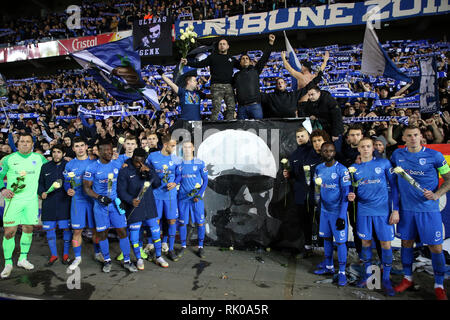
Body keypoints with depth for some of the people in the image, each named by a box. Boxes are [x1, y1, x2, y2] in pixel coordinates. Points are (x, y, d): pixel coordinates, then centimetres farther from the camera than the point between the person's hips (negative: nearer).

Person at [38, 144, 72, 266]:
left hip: (64, 202, -3)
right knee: (49, 228, 7)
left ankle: (66, 253, 20)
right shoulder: (45, 167, 10)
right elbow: (40, 183, 18)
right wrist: (41, 192, 0)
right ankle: (53, 254, 23)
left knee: (66, 228, 2)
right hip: (49, 202, 3)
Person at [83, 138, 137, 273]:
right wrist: (99, 197, -18)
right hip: (100, 206, -1)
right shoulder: (92, 168, -6)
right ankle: (107, 261, 27)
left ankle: (127, 261, 14)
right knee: (102, 233, 8)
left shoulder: (118, 164, 1)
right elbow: (86, 187, -5)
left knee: (122, 231, 1)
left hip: (116, 203, 2)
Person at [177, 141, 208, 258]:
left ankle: (201, 246, 16)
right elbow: (178, 179, 6)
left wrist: (199, 195, -8)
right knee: (182, 222, 7)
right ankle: (183, 246, 22)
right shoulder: (179, 163, 6)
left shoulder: (200, 163, 0)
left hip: (197, 198, -1)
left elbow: (205, 180, 1)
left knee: (200, 222, 2)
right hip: (182, 197, 2)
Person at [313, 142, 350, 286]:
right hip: (324, 209, 5)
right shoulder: (318, 168, 4)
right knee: (326, 238, 15)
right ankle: (328, 266, 31)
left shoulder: (342, 170, -13)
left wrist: (342, 216, -18)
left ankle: (342, 272, 15)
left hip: (338, 211, -5)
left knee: (340, 241, 1)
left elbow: (345, 194, -14)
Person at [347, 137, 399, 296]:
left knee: (386, 244, 2)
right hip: (363, 210, 2)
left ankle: (386, 279, 17)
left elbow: (394, 186, -1)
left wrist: (396, 209, -6)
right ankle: (367, 273, 27)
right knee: (366, 242, 10)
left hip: (383, 209, -2)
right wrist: (351, 196, -10)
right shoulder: (353, 168, 6)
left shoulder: (384, 163, -2)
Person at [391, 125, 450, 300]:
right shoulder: (398, 154, 3)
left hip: (429, 209, -2)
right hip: (406, 208, 3)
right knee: (406, 243, 12)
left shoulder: (434, 155, -4)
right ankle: (407, 278, 28)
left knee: (436, 247, 2)